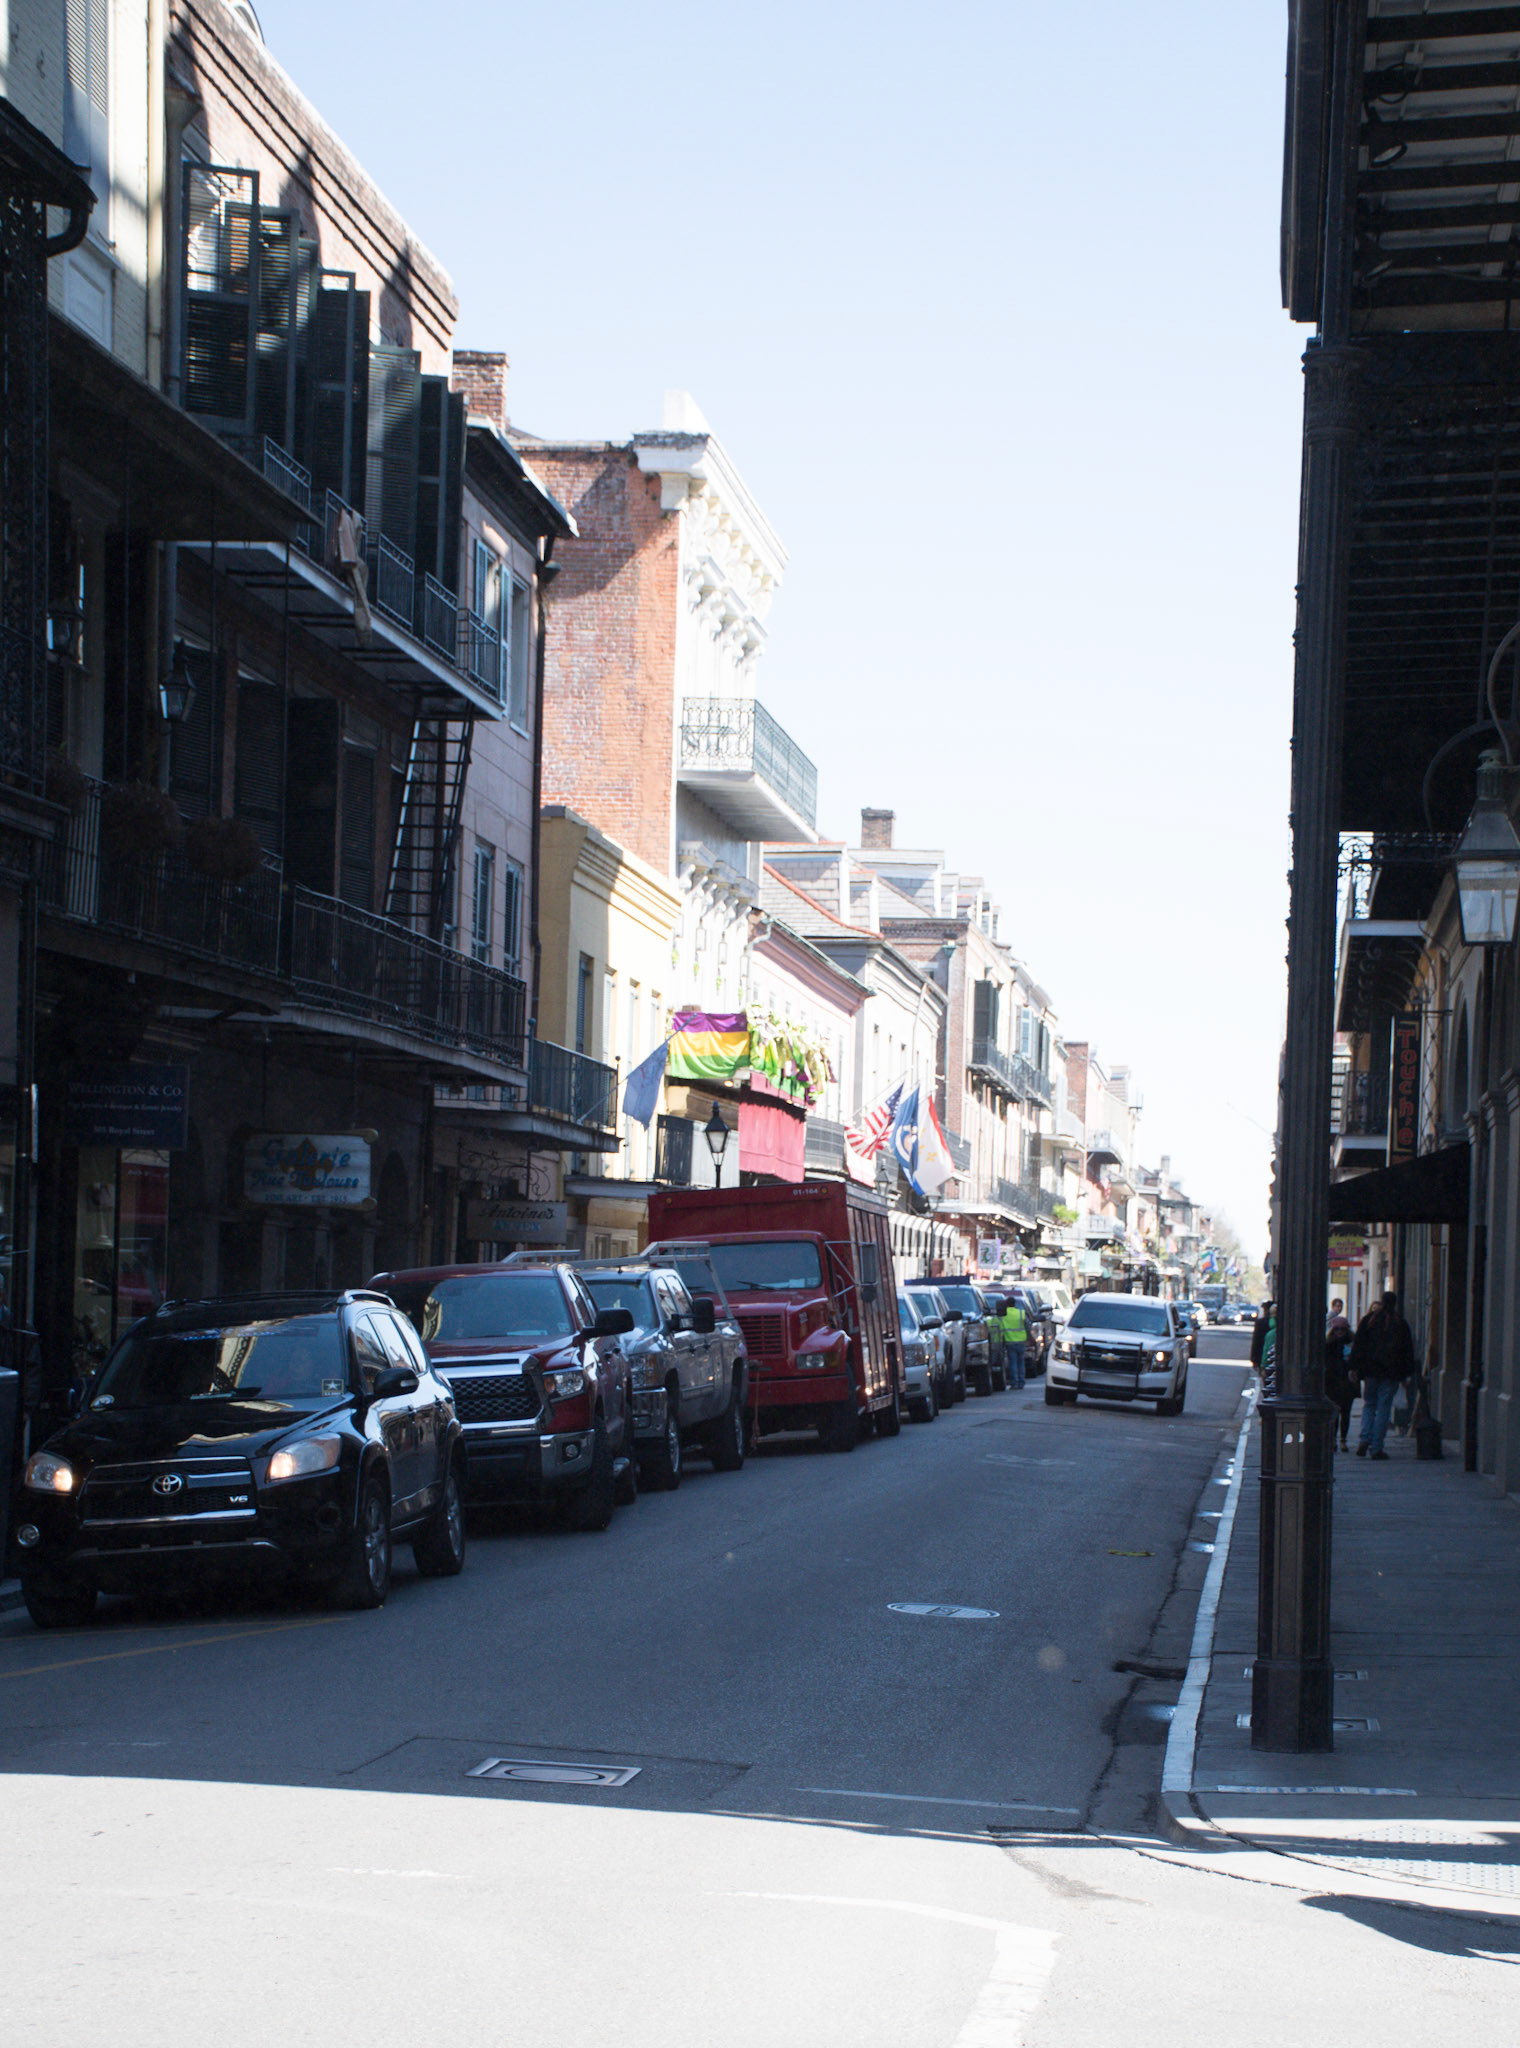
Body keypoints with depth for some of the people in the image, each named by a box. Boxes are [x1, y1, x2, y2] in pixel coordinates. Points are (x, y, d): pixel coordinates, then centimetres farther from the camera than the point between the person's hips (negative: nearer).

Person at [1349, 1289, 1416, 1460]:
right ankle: (1376, 1448, -2)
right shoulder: (1401, 1324, 4)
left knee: (1368, 1405, 13)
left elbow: (1357, 1345, 2)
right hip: (1391, 1373, -1)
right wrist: (1405, 1374, 12)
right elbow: (1408, 1350, 6)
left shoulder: (1368, 1320, 4)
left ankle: (1365, 1439, -7)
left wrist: (1354, 1368, 4)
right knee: (1383, 1408, 1)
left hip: (1370, 1370, 1)